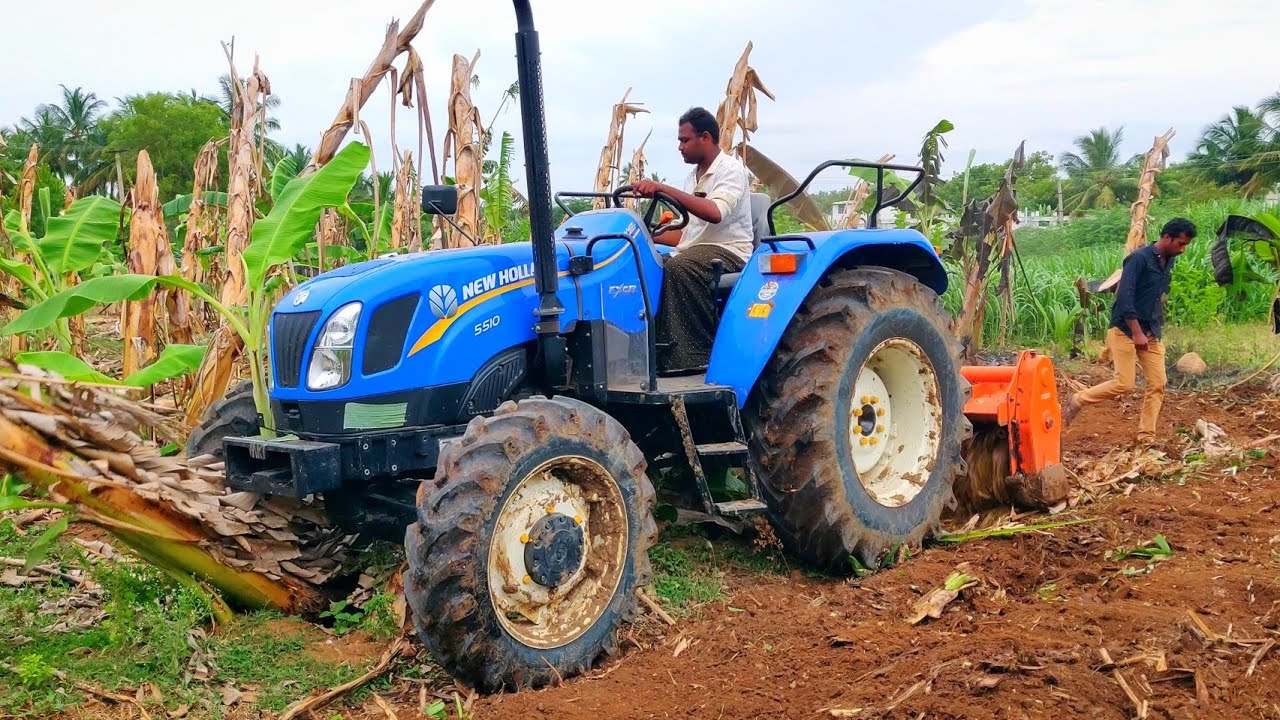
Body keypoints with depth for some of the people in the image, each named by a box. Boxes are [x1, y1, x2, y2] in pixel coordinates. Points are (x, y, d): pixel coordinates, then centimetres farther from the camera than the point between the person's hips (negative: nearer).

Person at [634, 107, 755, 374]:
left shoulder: (730, 169, -6)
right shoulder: (693, 177, 20)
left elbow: (714, 213, -26)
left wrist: (664, 189, -29)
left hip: (728, 252, -8)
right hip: (695, 253, 8)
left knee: (678, 267, -35)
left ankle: (691, 356, -32)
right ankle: (653, 348, -18)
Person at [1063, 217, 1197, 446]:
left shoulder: (1168, 262, 9)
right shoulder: (1139, 258, -16)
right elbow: (1124, 297, -22)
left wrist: (1155, 330, 18)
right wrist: (1137, 333, -22)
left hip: (1152, 333, 8)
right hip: (1125, 330, -8)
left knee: (1157, 384, 1)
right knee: (1124, 384, -11)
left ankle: (1146, 437, 7)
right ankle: (1077, 400, 10)